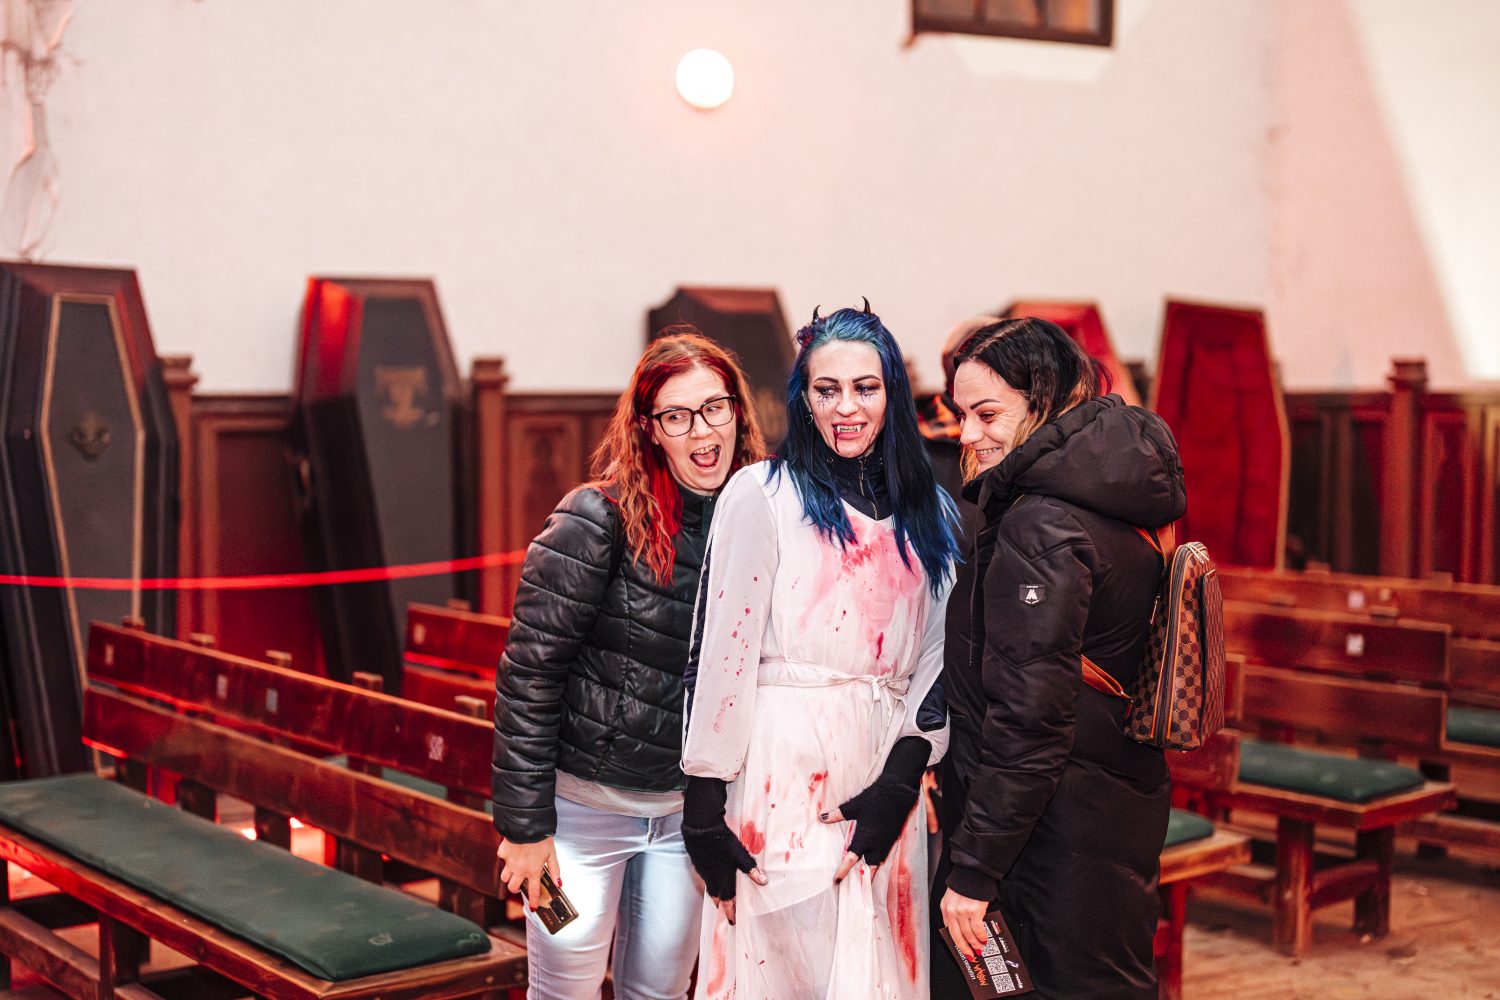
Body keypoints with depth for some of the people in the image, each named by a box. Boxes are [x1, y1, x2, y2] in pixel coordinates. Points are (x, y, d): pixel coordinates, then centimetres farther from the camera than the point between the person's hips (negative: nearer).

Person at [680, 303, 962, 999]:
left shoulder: (928, 512, 12)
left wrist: (900, 781, -5)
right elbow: (722, 654, -6)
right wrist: (705, 811, -9)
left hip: (884, 779, 5)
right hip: (783, 778, -4)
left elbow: (939, 656, 8)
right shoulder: (762, 494, -2)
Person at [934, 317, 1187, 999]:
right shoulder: (1109, 511, 10)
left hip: (1056, 835, -9)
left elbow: (1028, 718, -23)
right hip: (1120, 811, 9)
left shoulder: (1039, 526, -19)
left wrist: (972, 868, -18)